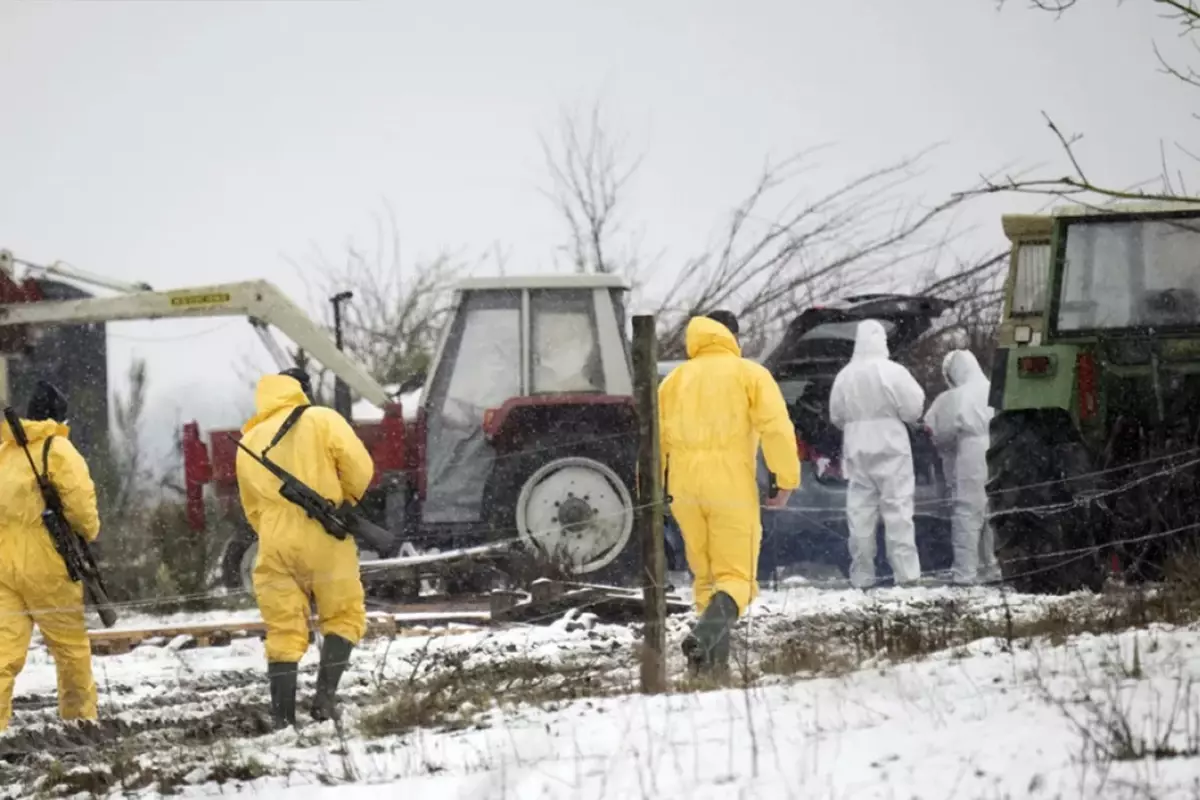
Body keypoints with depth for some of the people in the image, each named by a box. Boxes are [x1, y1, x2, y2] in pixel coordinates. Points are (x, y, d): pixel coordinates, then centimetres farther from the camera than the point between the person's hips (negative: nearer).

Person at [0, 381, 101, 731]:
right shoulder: (57, 449, -8)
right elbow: (80, 501, -13)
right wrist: (89, 531, 6)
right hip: (45, 564, -5)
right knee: (71, 645, 12)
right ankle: (80, 717, 21)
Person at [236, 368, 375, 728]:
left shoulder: (249, 442, 16)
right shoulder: (321, 420, 0)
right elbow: (359, 468, -8)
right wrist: (346, 501, 10)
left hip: (275, 546, 3)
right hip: (324, 540, -3)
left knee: (283, 632, 7)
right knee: (343, 617, 11)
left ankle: (283, 718, 1)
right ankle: (325, 694, -5)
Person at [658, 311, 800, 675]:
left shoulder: (675, 379, 16)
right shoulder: (750, 374, 3)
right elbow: (776, 427, -10)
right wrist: (786, 480, -7)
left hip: (684, 490, 4)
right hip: (732, 488, -4)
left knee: (706, 575, 18)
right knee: (735, 576, -1)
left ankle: (715, 657, 9)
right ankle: (706, 632, -30)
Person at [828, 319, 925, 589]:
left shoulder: (845, 376, 1)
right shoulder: (893, 372, -11)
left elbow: (836, 416, 7)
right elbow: (913, 409, -9)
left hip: (856, 449, 3)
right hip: (890, 446, -3)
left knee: (860, 512, 5)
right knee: (897, 509, -1)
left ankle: (861, 575, 5)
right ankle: (906, 572, -6)